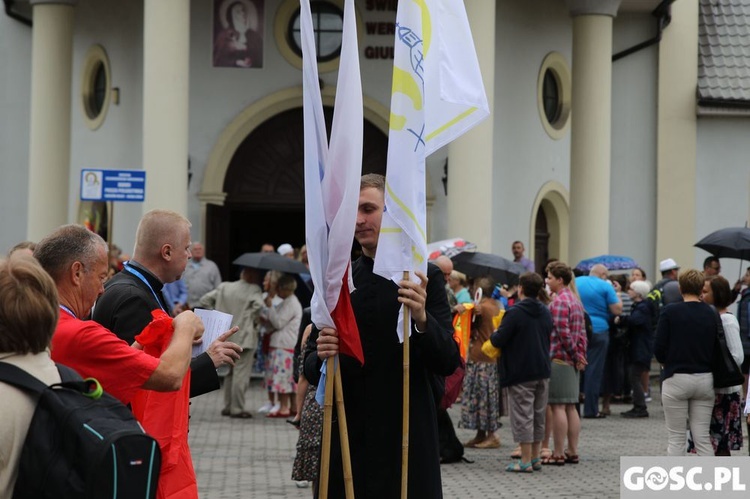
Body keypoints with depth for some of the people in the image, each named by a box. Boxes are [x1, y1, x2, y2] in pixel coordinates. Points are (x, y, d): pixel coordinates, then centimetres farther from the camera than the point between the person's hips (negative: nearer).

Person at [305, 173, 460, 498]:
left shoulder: (425, 277, -1)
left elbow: (448, 363, -6)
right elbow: (311, 370, 10)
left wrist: (422, 320, -23)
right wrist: (321, 358, -13)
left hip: (408, 440, -2)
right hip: (347, 438, 2)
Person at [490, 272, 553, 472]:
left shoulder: (515, 313, -15)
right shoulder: (545, 312, 8)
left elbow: (498, 341, -17)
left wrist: (493, 334, 4)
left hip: (520, 374, -7)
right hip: (542, 371, 7)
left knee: (523, 416, -3)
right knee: (538, 415, 14)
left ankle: (526, 461, -3)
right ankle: (535, 458, 19)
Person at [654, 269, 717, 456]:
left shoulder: (670, 311, -7)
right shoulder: (711, 314, 2)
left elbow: (659, 348, -8)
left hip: (677, 379, -3)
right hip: (705, 379, 3)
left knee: (677, 439, 3)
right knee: (703, 438, 6)